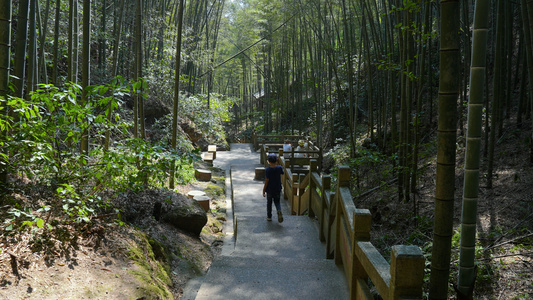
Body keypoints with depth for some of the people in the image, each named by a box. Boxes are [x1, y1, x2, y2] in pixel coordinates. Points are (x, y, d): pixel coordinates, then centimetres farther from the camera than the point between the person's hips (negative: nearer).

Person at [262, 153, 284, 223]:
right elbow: (282, 173, 14)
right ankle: (279, 211, -11)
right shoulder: (279, 167, -9)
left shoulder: (267, 169, -18)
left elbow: (266, 181, -15)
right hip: (277, 189, 2)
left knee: (269, 203, 15)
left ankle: (269, 216, 25)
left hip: (269, 189, -2)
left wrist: (264, 190, -6)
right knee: (277, 202, 18)